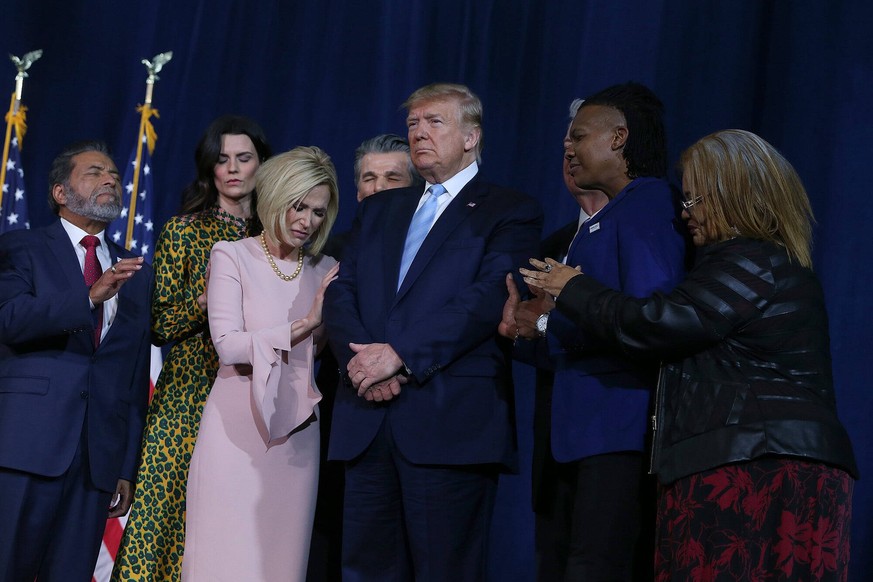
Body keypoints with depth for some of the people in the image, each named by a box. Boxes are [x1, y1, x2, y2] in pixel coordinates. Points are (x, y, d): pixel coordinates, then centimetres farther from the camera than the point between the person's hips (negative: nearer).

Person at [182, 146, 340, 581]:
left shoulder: (325, 271, 11)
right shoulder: (232, 256, 0)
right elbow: (227, 345, -10)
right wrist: (304, 324, -12)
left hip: (296, 429, 4)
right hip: (237, 426, -4)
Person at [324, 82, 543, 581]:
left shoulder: (511, 213, 4)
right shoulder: (378, 210, 22)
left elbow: (488, 299, -11)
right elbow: (342, 294, 12)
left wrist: (400, 353, -17)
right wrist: (362, 360, -8)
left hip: (451, 425, -5)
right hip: (369, 422, 6)